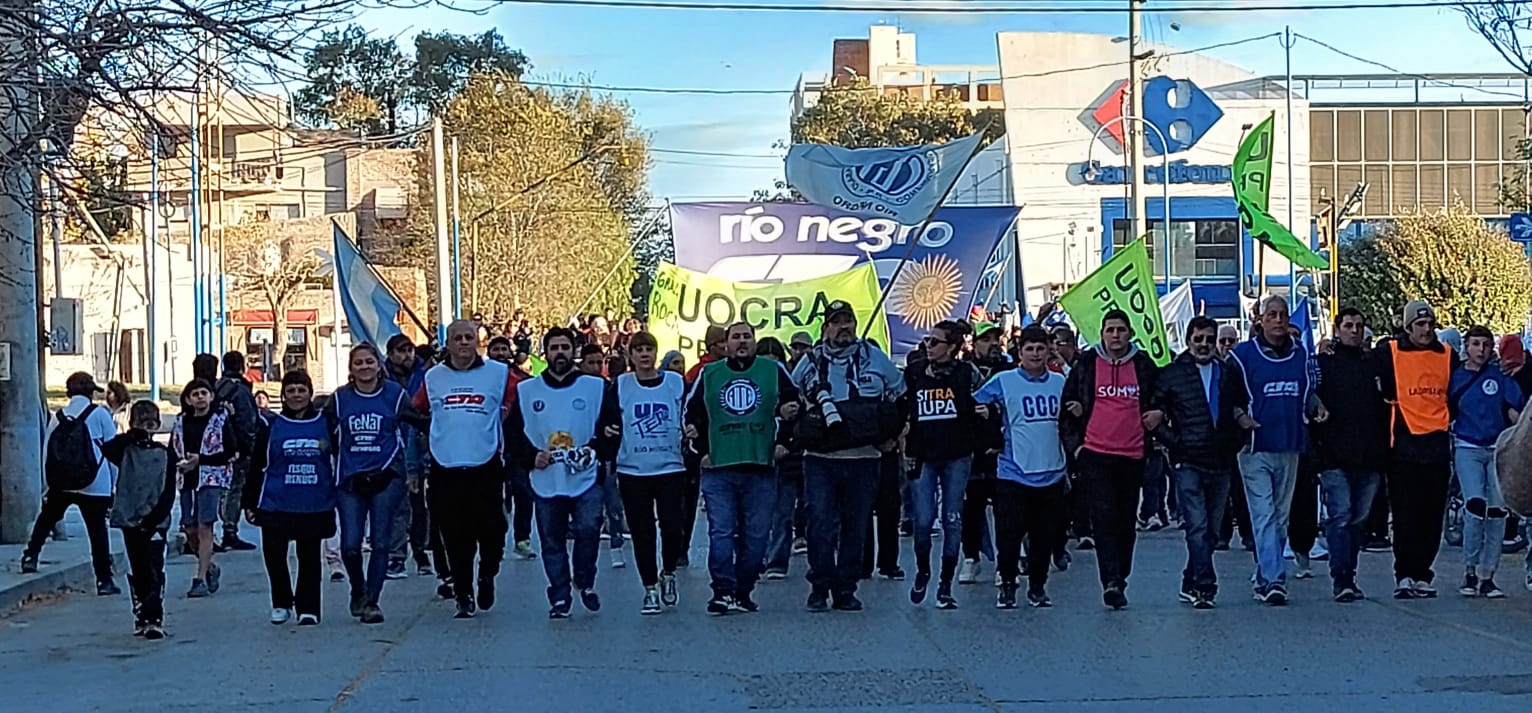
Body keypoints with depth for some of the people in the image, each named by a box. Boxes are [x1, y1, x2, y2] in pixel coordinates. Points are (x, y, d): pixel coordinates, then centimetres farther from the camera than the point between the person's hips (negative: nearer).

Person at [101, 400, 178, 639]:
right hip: (129, 519, 2)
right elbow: (106, 450, -17)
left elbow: (169, 492, -1)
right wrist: (131, 436, -19)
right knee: (136, 573, 9)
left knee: (154, 571, -9)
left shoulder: (165, 453, 4)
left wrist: (155, 518, -11)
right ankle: (141, 617, 17)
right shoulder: (125, 450, 6)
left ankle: (155, 619, -12)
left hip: (155, 521, -2)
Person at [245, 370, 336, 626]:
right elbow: (256, 467, 7)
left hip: (315, 507, 0)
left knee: (309, 558, 5)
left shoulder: (326, 425, 5)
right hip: (276, 506, 0)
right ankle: (281, 603, 16)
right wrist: (250, 503, 4)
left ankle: (308, 609, 14)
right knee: (273, 554, -3)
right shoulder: (271, 428, 4)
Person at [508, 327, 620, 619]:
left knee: (588, 530, -15)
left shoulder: (596, 387, 4)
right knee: (552, 541, 4)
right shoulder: (526, 391, 7)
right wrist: (530, 457, -6)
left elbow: (614, 427, 4)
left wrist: (596, 451, -11)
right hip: (545, 482, 2)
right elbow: (513, 431, 10)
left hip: (586, 478, -2)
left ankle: (586, 583, 9)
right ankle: (559, 598, 15)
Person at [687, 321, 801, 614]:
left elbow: (794, 401, 16)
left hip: (760, 469, 0)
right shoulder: (709, 374, 11)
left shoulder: (773, 370, 9)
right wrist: (701, 449, 5)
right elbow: (693, 412, 16)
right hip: (718, 469, 0)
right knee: (721, 532, -8)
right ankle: (722, 591, -9)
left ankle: (743, 592, 11)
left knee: (755, 536, 2)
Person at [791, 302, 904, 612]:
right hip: (820, 459, 0)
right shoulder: (810, 362, 6)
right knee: (821, 524, -8)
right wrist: (800, 432, 9)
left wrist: (893, 434, 10)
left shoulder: (874, 357, 6)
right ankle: (820, 587, 0)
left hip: (864, 459, 1)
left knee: (856, 526, 4)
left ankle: (846, 589, 11)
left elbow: (902, 395, 16)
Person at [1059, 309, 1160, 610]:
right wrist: (1074, 444, -2)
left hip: (1132, 455, 2)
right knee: (1104, 517, -12)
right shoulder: (1086, 364, 3)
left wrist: (1158, 415, 0)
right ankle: (1111, 582, -17)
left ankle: (1119, 580, 21)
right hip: (1095, 454, -2)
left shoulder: (1144, 365, 7)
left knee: (1126, 522, 9)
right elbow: (1067, 408, 7)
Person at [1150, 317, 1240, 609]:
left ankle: (1191, 584, 20)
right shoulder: (1171, 374, 3)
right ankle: (1205, 585, -16)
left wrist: (1234, 443, 8)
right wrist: (1174, 440, -7)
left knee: (1212, 531, 8)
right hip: (1187, 464, -4)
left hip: (1221, 464, 4)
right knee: (1197, 527, -14)